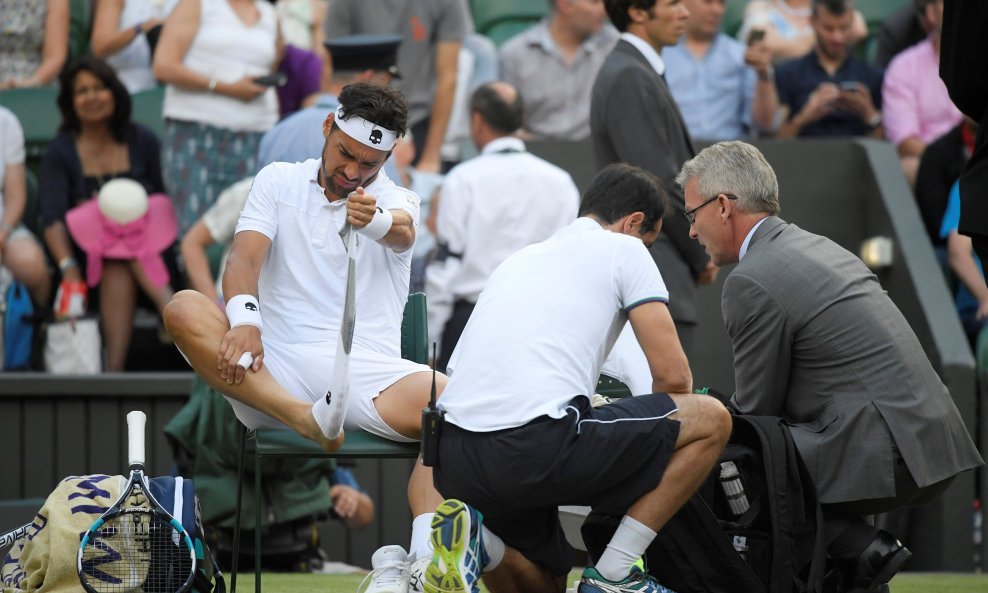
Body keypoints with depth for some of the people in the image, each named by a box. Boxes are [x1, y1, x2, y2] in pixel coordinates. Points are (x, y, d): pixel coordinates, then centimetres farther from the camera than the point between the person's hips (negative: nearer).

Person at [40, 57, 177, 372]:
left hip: (147, 252, 1)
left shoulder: (142, 142, 7)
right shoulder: (60, 151, 2)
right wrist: (68, 268, -28)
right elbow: (53, 218, -11)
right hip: (87, 257, -1)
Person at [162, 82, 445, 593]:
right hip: (276, 369, 1)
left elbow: (402, 231, -15)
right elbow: (244, 257, -1)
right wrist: (245, 320, -23)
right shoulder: (279, 181, 15)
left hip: (368, 370, -1)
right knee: (185, 308, -25)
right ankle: (306, 420, -40)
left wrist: (376, 221, -41)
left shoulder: (396, 201, 11)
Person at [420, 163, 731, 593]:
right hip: (538, 444, -8)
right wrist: (663, 428, 28)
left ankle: (472, 540, -3)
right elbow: (673, 376, 3)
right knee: (711, 419, 7)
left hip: (454, 459, 8)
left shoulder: (519, 260, 31)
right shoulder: (623, 250, 10)